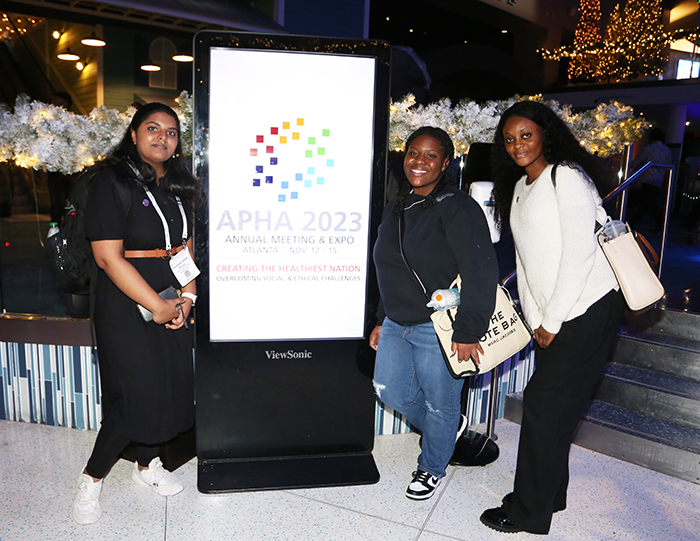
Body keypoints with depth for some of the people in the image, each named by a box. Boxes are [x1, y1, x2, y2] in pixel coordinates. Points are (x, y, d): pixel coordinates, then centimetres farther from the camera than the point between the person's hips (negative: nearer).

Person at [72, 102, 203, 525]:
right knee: (139, 391, -6)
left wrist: (187, 297, -3)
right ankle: (92, 478, 17)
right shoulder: (112, 182, -12)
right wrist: (157, 306, -17)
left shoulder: (179, 185, 9)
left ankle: (147, 464, 33)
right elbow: (108, 256, -17)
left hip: (172, 302, 7)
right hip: (127, 304, -6)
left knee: (171, 384, 10)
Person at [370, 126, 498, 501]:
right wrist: (381, 321, 18)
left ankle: (432, 468, 35)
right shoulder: (397, 209, 10)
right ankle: (450, 425, 40)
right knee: (389, 389, 14)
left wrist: (467, 332, -23)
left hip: (438, 329, -8)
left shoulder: (457, 208, -16)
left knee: (440, 403, 8)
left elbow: (480, 273, -22)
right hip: (397, 324, 8)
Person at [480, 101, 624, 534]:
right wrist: (535, 320, 7)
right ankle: (550, 493, 30)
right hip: (550, 317, 7)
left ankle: (529, 513, 11)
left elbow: (578, 254, -17)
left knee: (545, 405, -3)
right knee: (548, 403, 12)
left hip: (589, 308, -7)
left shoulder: (567, 176, -11)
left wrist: (552, 321, -13)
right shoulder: (519, 188, 14)